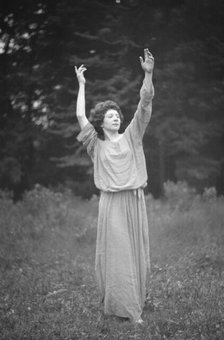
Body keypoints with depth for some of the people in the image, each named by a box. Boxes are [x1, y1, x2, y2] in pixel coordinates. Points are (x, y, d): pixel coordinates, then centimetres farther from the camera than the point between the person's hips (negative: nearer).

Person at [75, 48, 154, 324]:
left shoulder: (131, 137, 9)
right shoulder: (96, 144, 6)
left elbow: (144, 105, 1)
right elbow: (81, 117, -2)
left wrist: (148, 74, -9)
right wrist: (81, 86, 1)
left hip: (134, 201, 3)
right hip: (111, 203, -2)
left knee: (136, 252, 7)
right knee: (115, 253, -3)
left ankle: (136, 300, 19)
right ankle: (120, 306, 0)